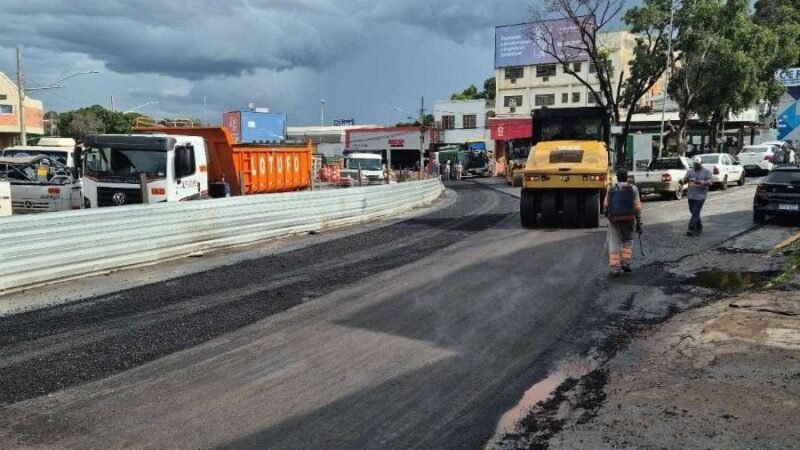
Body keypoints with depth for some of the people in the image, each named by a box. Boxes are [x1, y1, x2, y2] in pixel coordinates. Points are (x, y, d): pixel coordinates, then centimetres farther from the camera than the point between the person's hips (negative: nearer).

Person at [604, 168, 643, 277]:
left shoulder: (611, 188, 3)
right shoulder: (633, 188, 0)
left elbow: (606, 205, 3)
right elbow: (637, 207, -3)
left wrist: (607, 214, 25)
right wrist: (639, 223, 1)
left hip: (614, 218, 0)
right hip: (628, 218, 0)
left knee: (614, 243, 4)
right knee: (628, 240, 21)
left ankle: (615, 268, -1)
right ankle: (626, 263, 15)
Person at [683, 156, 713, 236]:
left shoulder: (706, 172, 1)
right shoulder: (690, 171, 11)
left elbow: (709, 183, -11)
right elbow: (684, 182, 4)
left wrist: (700, 182, -29)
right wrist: (686, 179, -20)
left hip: (700, 196, -5)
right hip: (691, 196, 5)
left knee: (696, 213, -11)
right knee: (694, 212, 12)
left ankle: (691, 229, -15)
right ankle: (699, 228, 26)